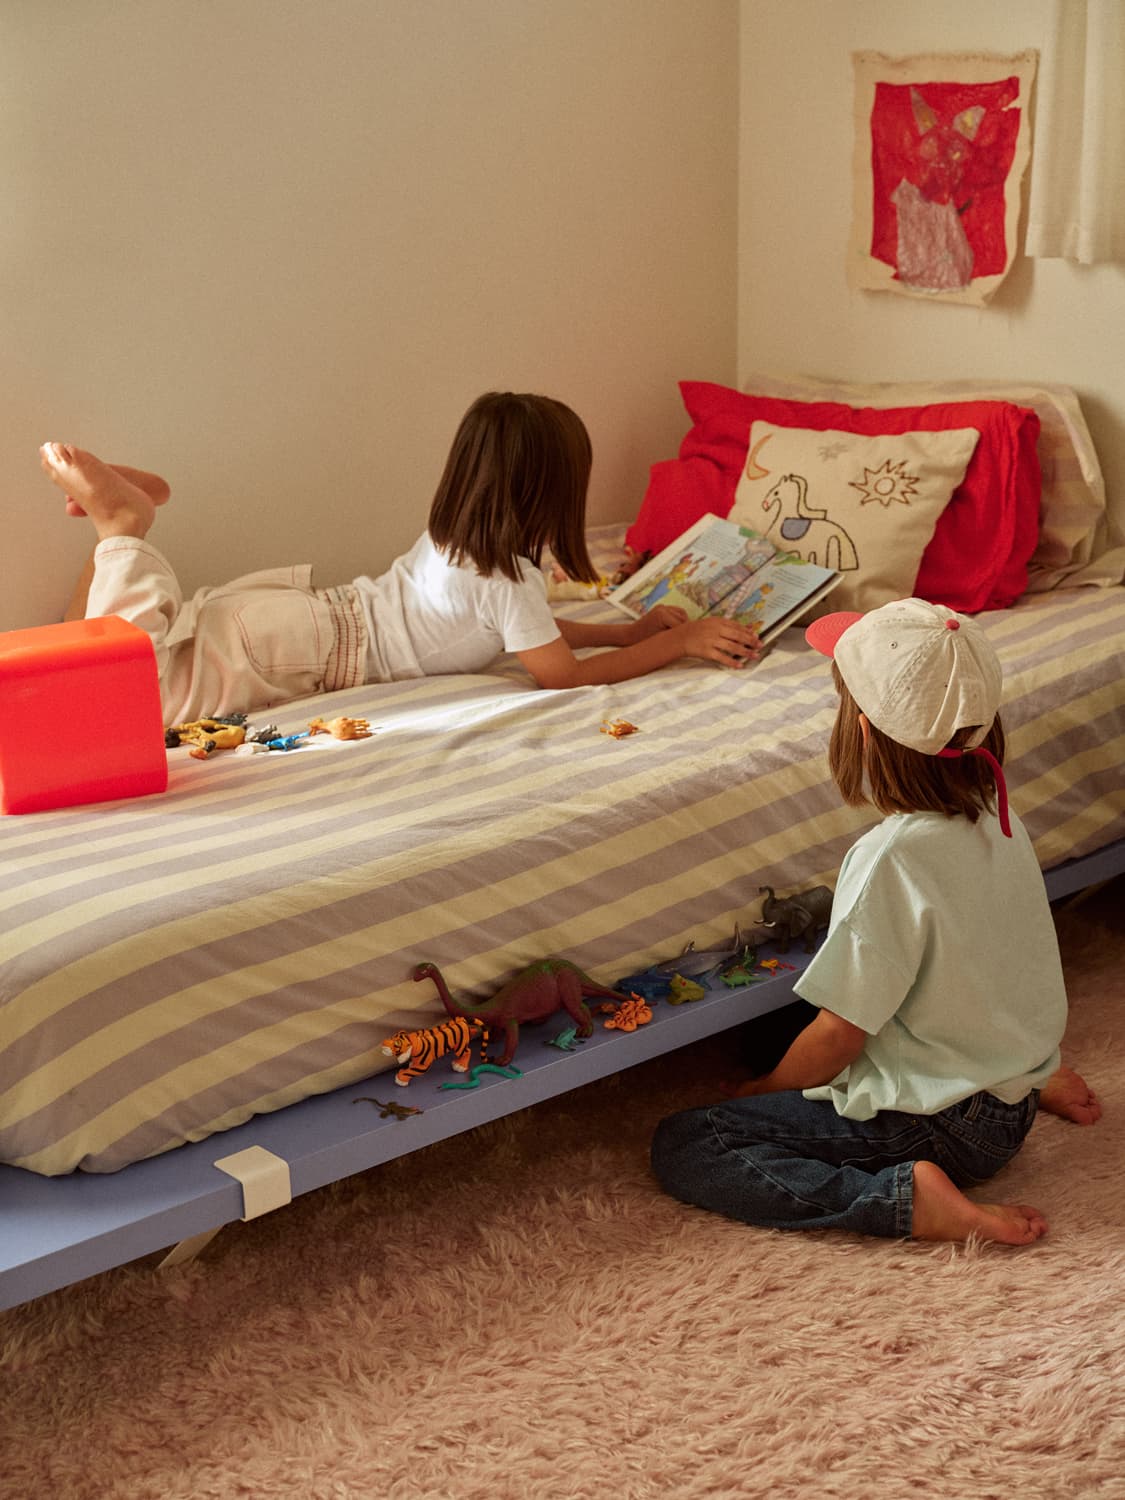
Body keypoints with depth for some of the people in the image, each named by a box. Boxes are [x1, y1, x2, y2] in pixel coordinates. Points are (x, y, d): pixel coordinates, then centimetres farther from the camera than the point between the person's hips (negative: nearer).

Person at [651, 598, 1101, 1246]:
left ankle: (907, 1197, -18)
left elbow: (840, 1030, -18)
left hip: (930, 1125, -8)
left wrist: (764, 1088, -1)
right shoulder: (1000, 819, -4)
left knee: (680, 1148, -9)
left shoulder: (891, 860, -26)